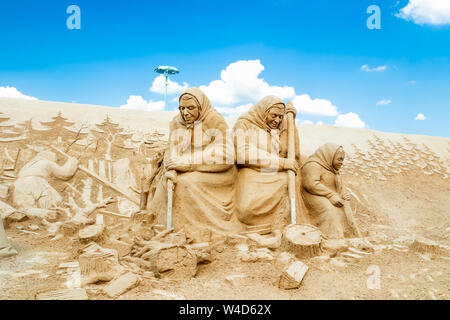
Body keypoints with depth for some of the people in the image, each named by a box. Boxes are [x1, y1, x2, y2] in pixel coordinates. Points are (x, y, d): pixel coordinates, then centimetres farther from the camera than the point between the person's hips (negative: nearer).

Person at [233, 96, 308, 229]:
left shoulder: (281, 127, 21)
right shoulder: (244, 123, 5)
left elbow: (294, 154, 17)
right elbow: (244, 154, -12)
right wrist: (281, 162, -14)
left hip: (278, 178, 5)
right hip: (252, 174, -4)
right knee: (248, 208, -32)